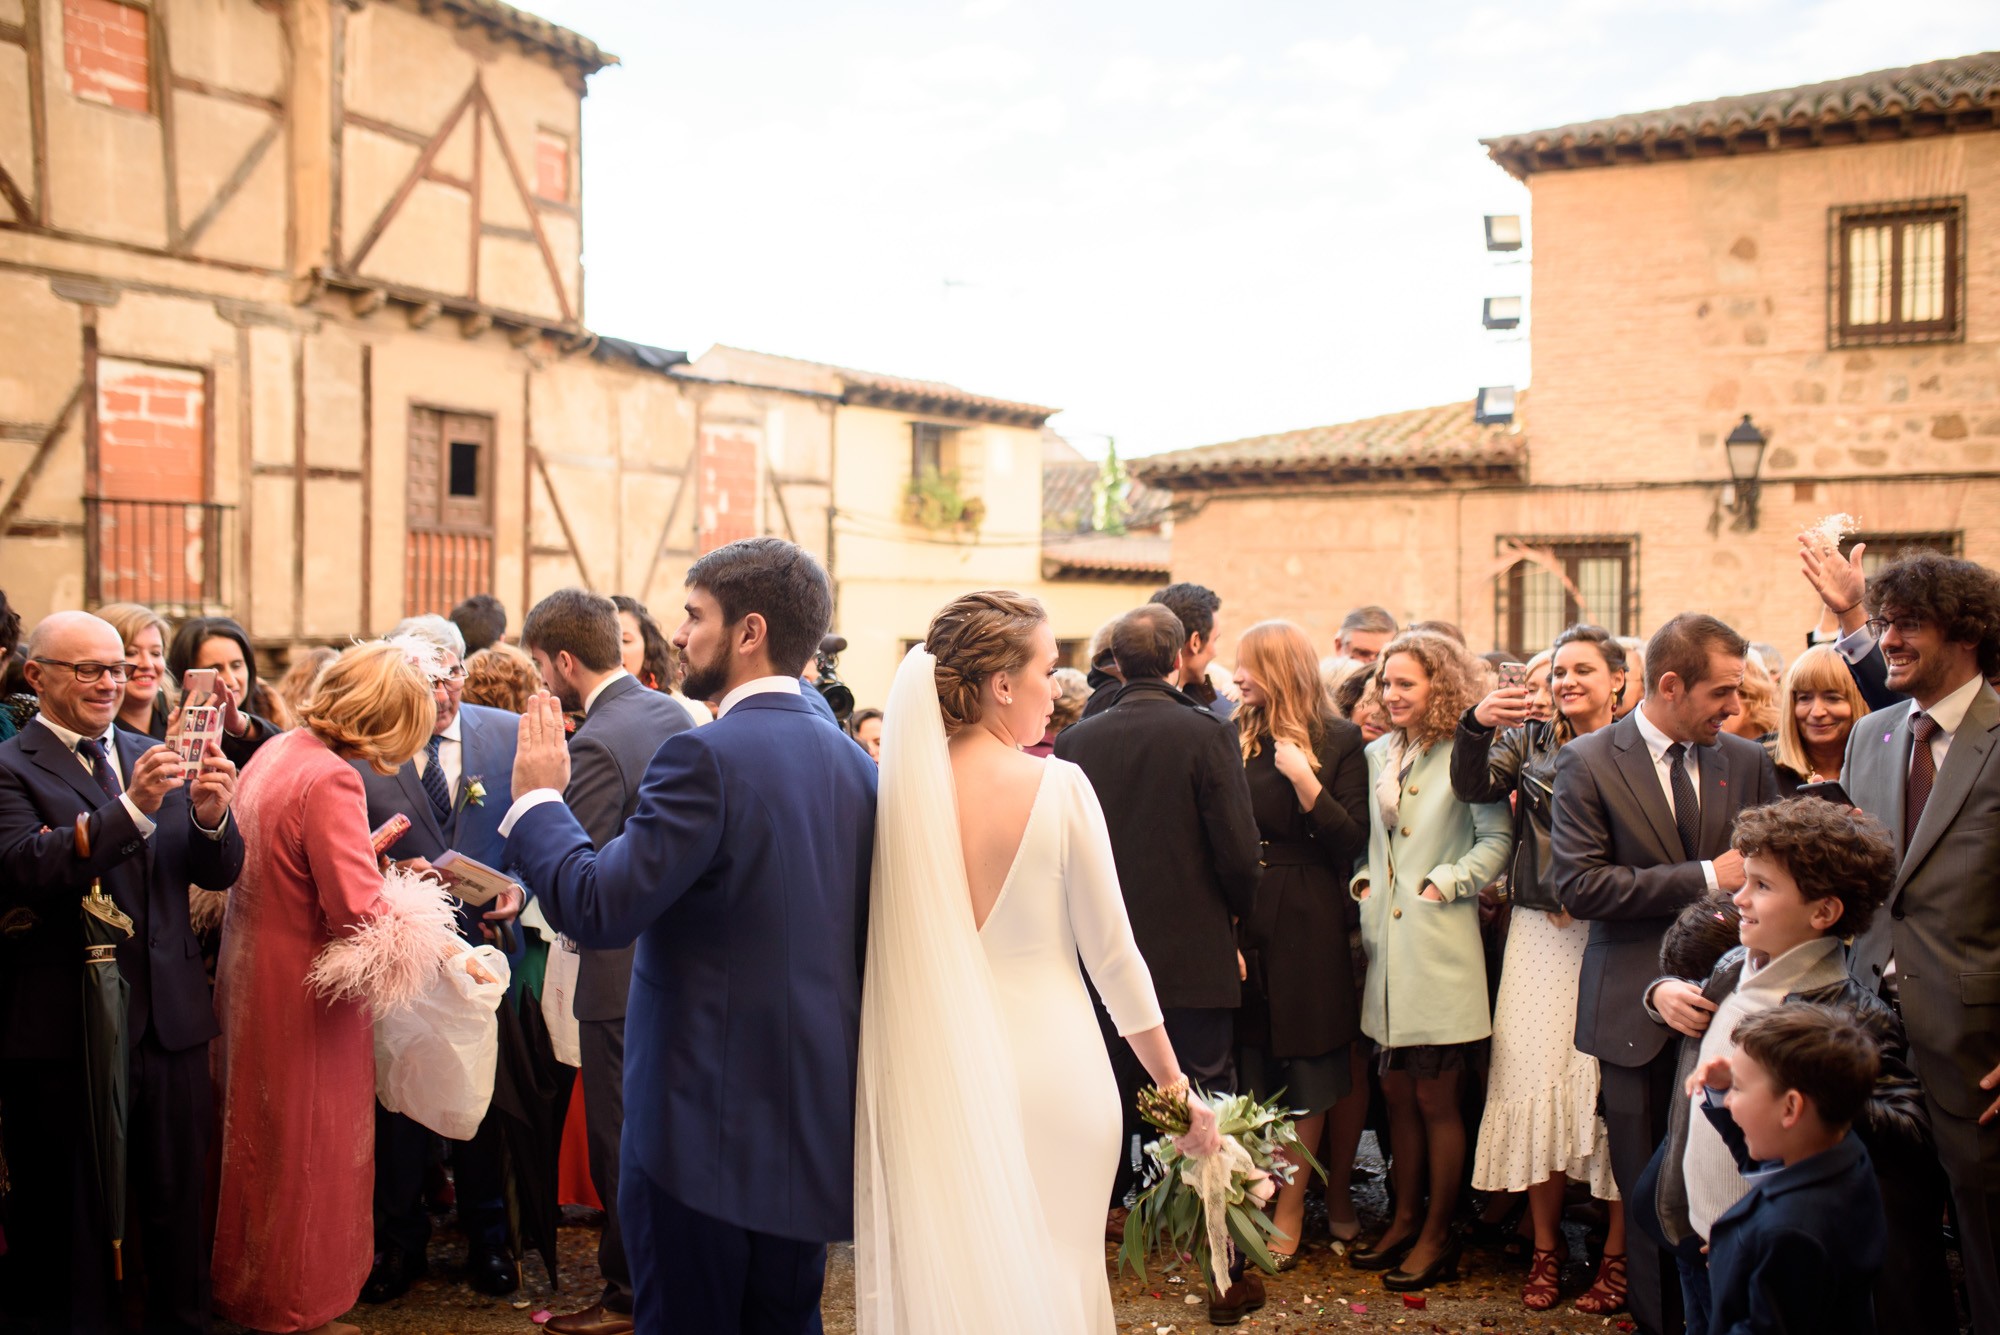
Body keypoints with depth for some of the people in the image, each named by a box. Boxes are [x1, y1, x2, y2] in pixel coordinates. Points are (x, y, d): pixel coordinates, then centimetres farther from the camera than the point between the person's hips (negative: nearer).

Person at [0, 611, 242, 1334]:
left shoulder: (155, 757, 9)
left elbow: (218, 873, 6)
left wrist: (212, 813, -16)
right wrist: (131, 808, -32)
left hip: (170, 1021, 4)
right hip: (64, 1027, -4)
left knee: (177, 1205, 13)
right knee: (72, 1214, 9)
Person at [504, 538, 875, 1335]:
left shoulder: (708, 756, -17)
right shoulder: (855, 764, 6)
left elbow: (596, 910, -19)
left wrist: (538, 798, -4)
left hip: (708, 1123, -7)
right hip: (816, 1121, 7)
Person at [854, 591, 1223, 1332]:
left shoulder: (902, 790, -4)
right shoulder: (1058, 785, -11)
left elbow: (889, 949, 2)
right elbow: (1112, 954, -6)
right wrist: (1175, 1088, 3)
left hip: (937, 1074, 3)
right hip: (1052, 1071, -3)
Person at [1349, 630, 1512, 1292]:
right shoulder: (1377, 755, 12)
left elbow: (1498, 839, -8)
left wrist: (1444, 883, -13)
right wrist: (1362, 880, 5)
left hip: (1439, 946, -6)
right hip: (1385, 944, 6)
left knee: (1436, 1098, 2)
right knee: (1398, 1090, 13)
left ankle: (1437, 1236, 14)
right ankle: (1405, 1219, 25)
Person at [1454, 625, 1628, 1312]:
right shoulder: (1532, 741, 10)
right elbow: (1473, 787, -5)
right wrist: (1475, 725, -21)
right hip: (1540, 934, 3)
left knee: (1614, 1087, 0)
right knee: (1537, 1082, 4)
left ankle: (1617, 1254, 14)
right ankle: (1546, 1245, 18)